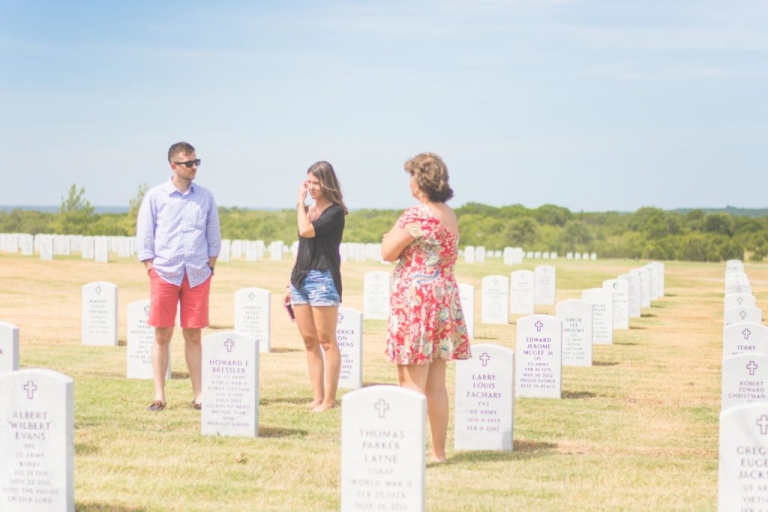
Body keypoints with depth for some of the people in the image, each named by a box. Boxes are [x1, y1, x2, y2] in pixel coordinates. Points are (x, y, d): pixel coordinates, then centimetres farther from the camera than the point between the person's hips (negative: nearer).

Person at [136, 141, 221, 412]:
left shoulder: (206, 197, 9)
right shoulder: (155, 197, 2)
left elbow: (214, 237, 13)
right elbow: (144, 237, 3)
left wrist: (210, 267, 4)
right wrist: (151, 269, -4)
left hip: (198, 276, 2)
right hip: (165, 274, -2)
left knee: (193, 336, 4)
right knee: (162, 335, 0)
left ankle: (198, 394, 8)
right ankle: (159, 395, 5)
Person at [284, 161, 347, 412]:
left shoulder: (335, 212, -6)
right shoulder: (309, 210, 16)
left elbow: (306, 231, -20)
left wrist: (300, 203, -7)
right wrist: (291, 283, 19)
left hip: (322, 279, -8)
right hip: (301, 279, 8)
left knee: (326, 341, -4)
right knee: (309, 342, 7)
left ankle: (328, 400, -3)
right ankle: (317, 398, 10)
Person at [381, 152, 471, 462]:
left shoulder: (416, 215, -15)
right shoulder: (450, 216, 11)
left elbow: (388, 253, -11)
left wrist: (392, 235, 7)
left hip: (414, 299, -8)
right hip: (445, 297, 8)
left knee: (412, 383, -5)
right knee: (436, 384, 13)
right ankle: (439, 450, 18)